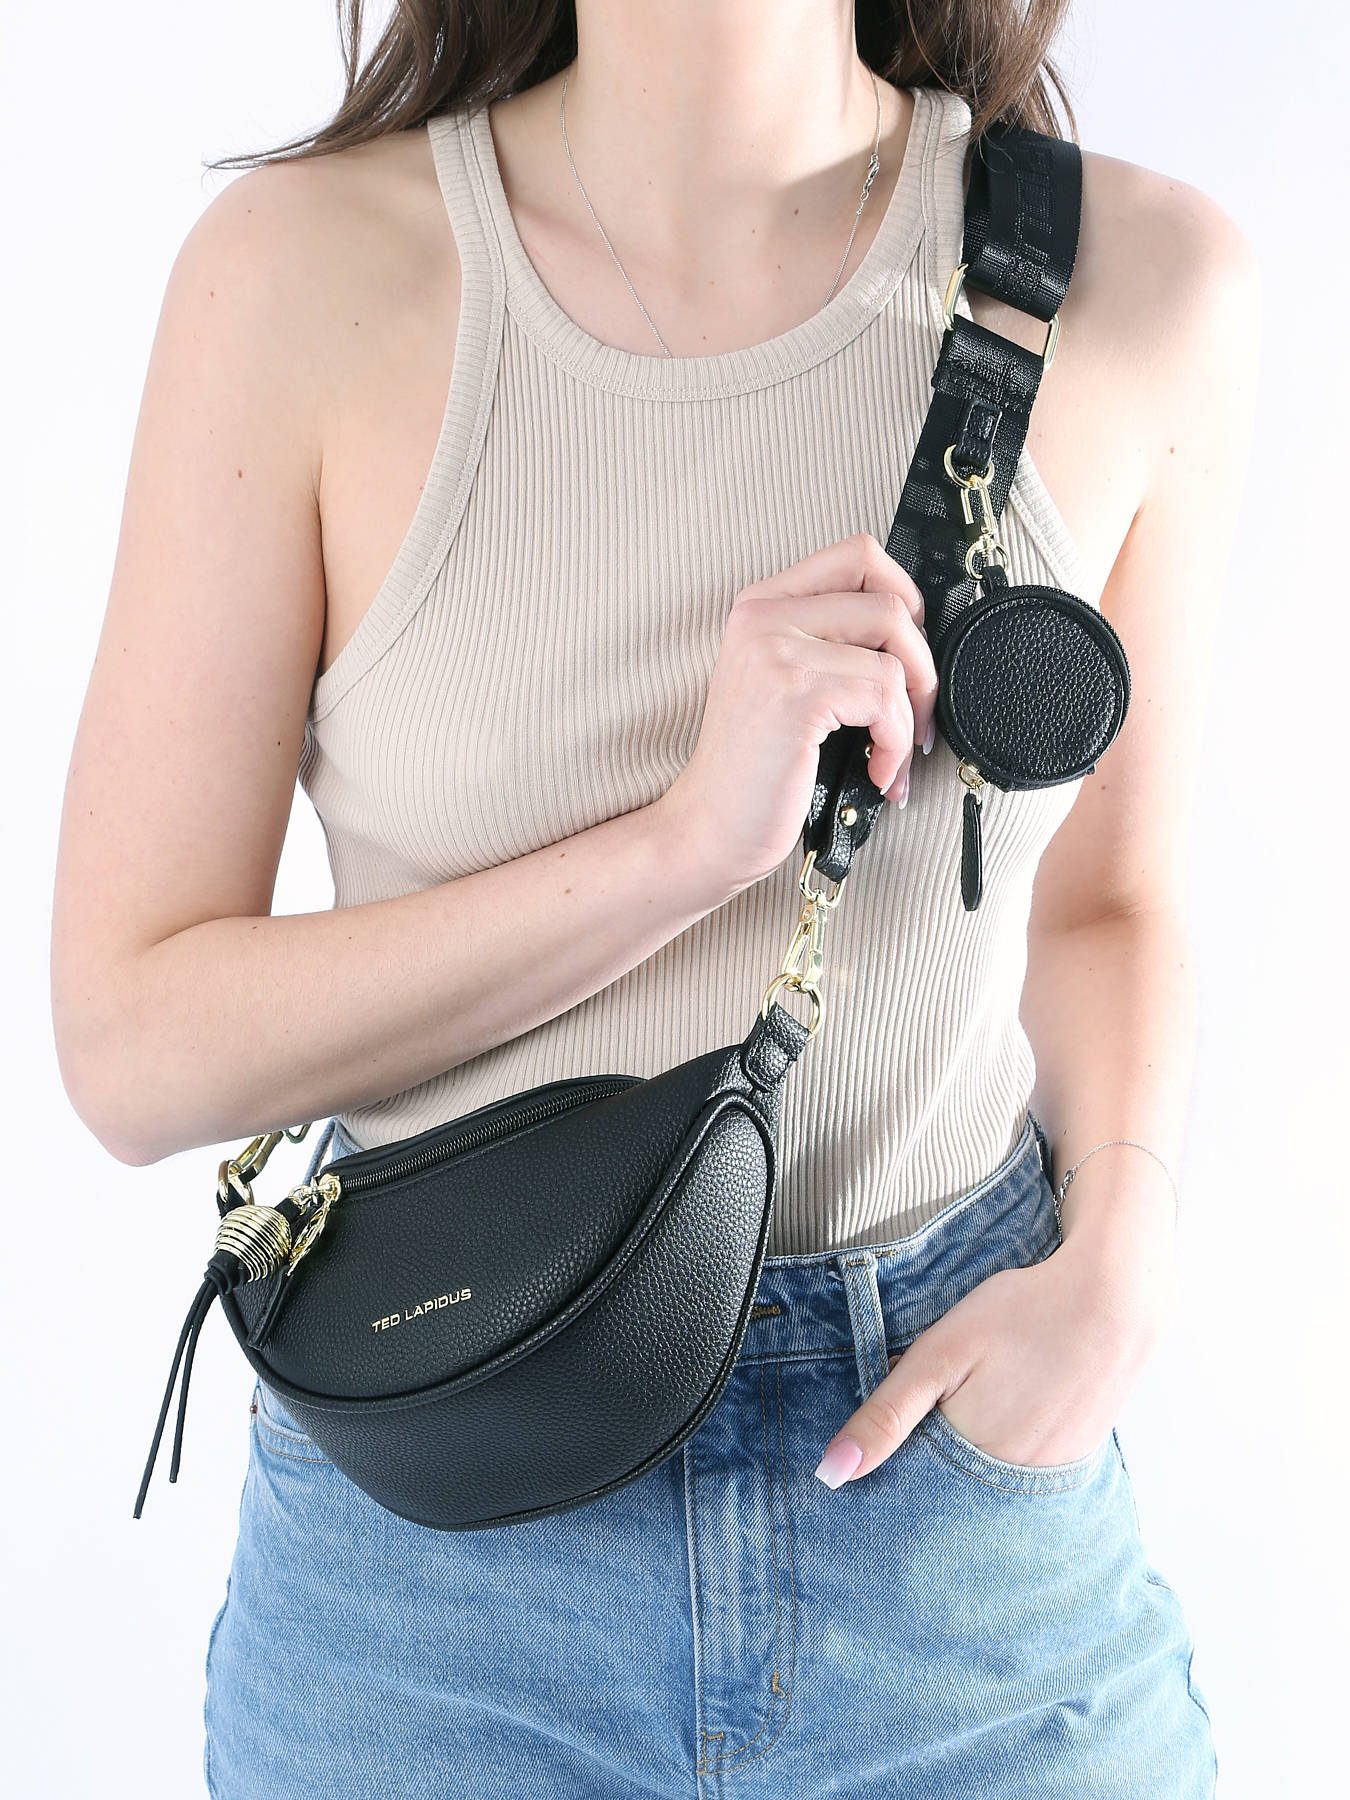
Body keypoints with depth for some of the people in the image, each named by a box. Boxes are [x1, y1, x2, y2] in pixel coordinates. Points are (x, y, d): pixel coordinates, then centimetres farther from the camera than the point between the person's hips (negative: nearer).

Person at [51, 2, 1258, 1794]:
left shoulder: (1145, 275, -8)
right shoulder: (302, 268, -14)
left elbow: (1102, 900, 6)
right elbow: (129, 1046, -13)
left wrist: (1118, 1255, -12)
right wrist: (687, 841, -24)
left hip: (958, 1458, 2)